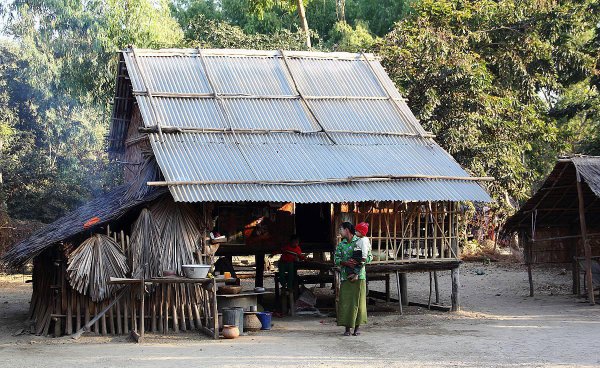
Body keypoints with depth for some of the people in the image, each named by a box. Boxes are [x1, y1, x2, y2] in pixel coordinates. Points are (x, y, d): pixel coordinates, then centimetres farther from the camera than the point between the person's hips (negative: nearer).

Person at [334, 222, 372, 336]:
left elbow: (370, 256, 0)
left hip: (359, 275, -3)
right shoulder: (341, 244, 12)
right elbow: (336, 259, 5)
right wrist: (346, 263, -14)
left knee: (358, 301, 0)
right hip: (345, 276, 3)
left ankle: (357, 327, 9)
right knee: (345, 301, -2)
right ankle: (347, 328, 2)